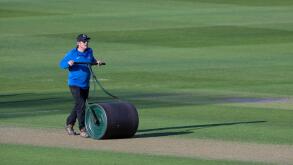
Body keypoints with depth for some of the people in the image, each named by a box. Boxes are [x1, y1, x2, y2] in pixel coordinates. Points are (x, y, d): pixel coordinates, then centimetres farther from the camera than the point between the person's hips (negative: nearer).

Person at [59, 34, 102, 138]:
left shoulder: (89, 51, 8)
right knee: (81, 105, -15)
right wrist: (69, 63, -27)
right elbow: (61, 64, -6)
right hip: (74, 84, -7)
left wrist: (97, 62, 5)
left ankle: (69, 125, 32)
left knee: (79, 106, 15)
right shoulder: (72, 54, -8)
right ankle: (82, 129, -12)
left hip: (85, 85, 7)